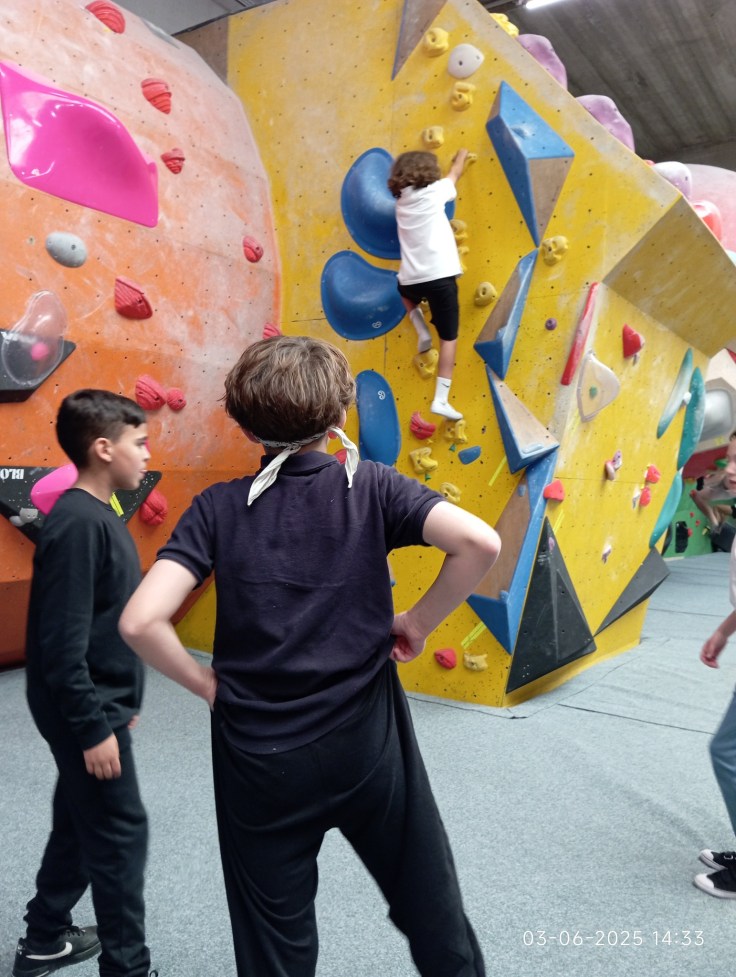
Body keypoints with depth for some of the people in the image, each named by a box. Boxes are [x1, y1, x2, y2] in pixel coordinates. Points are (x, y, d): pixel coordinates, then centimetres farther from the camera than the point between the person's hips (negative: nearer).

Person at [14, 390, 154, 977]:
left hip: (99, 706, 10)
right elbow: (62, 643, -25)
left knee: (81, 825, 22)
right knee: (121, 834, 3)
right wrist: (93, 727, -21)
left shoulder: (99, 515, 7)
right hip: (86, 714, -10)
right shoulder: (79, 524, -24)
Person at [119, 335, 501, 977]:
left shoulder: (219, 507, -7)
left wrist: (207, 684, 0)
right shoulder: (372, 487, -8)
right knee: (431, 912, 23)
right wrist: (420, 621, -5)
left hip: (258, 758, 1)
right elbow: (480, 543, -20)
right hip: (366, 744, 0)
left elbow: (140, 621, -16)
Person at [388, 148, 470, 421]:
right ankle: (441, 399, -2)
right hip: (440, 276, -4)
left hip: (410, 280, 5)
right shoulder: (433, 193, 0)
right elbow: (454, 173, 21)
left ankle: (422, 333, 24)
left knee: (406, 292, 43)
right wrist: (462, 155, 40)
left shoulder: (401, 201, 12)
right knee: (449, 338, 3)